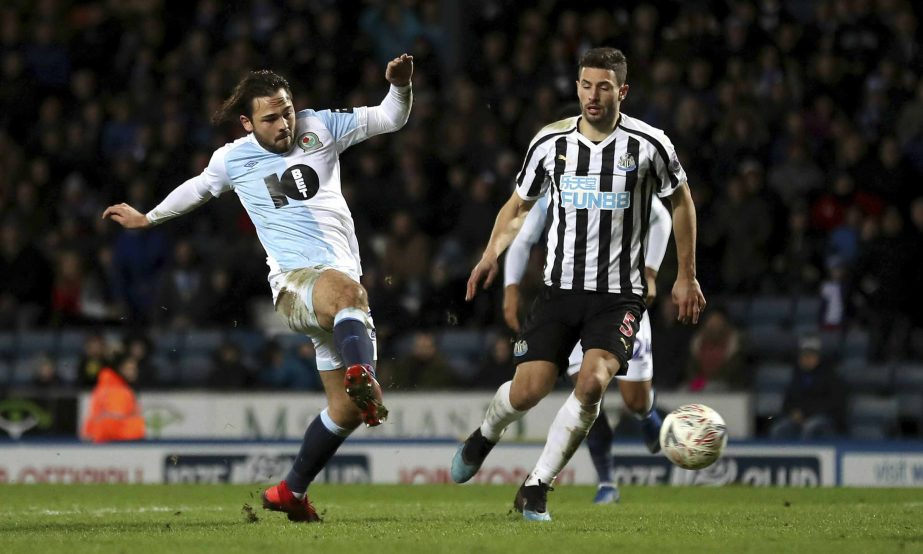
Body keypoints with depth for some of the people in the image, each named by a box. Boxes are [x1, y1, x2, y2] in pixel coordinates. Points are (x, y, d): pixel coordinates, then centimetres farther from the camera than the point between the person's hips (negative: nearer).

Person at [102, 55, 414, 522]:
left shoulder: (319, 128, 10)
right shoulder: (232, 159, 9)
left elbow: (390, 119, 13)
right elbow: (199, 188, 30)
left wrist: (399, 86, -7)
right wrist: (148, 218, 43)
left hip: (342, 283, 4)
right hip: (294, 283, -4)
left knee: (347, 409, 1)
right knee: (348, 290, -42)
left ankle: (291, 492, 17)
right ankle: (362, 376, -71)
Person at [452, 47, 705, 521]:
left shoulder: (649, 144, -6)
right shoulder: (550, 142, 0)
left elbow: (681, 201, 9)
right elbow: (518, 205, 15)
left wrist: (686, 276, 10)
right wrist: (492, 254, 0)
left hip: (619, 294, -2)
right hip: (560, 287, 2)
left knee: (592, 381, -24)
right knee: (527, 391, -6)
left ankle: (536, 489, -11)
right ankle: (485, 435, 32)